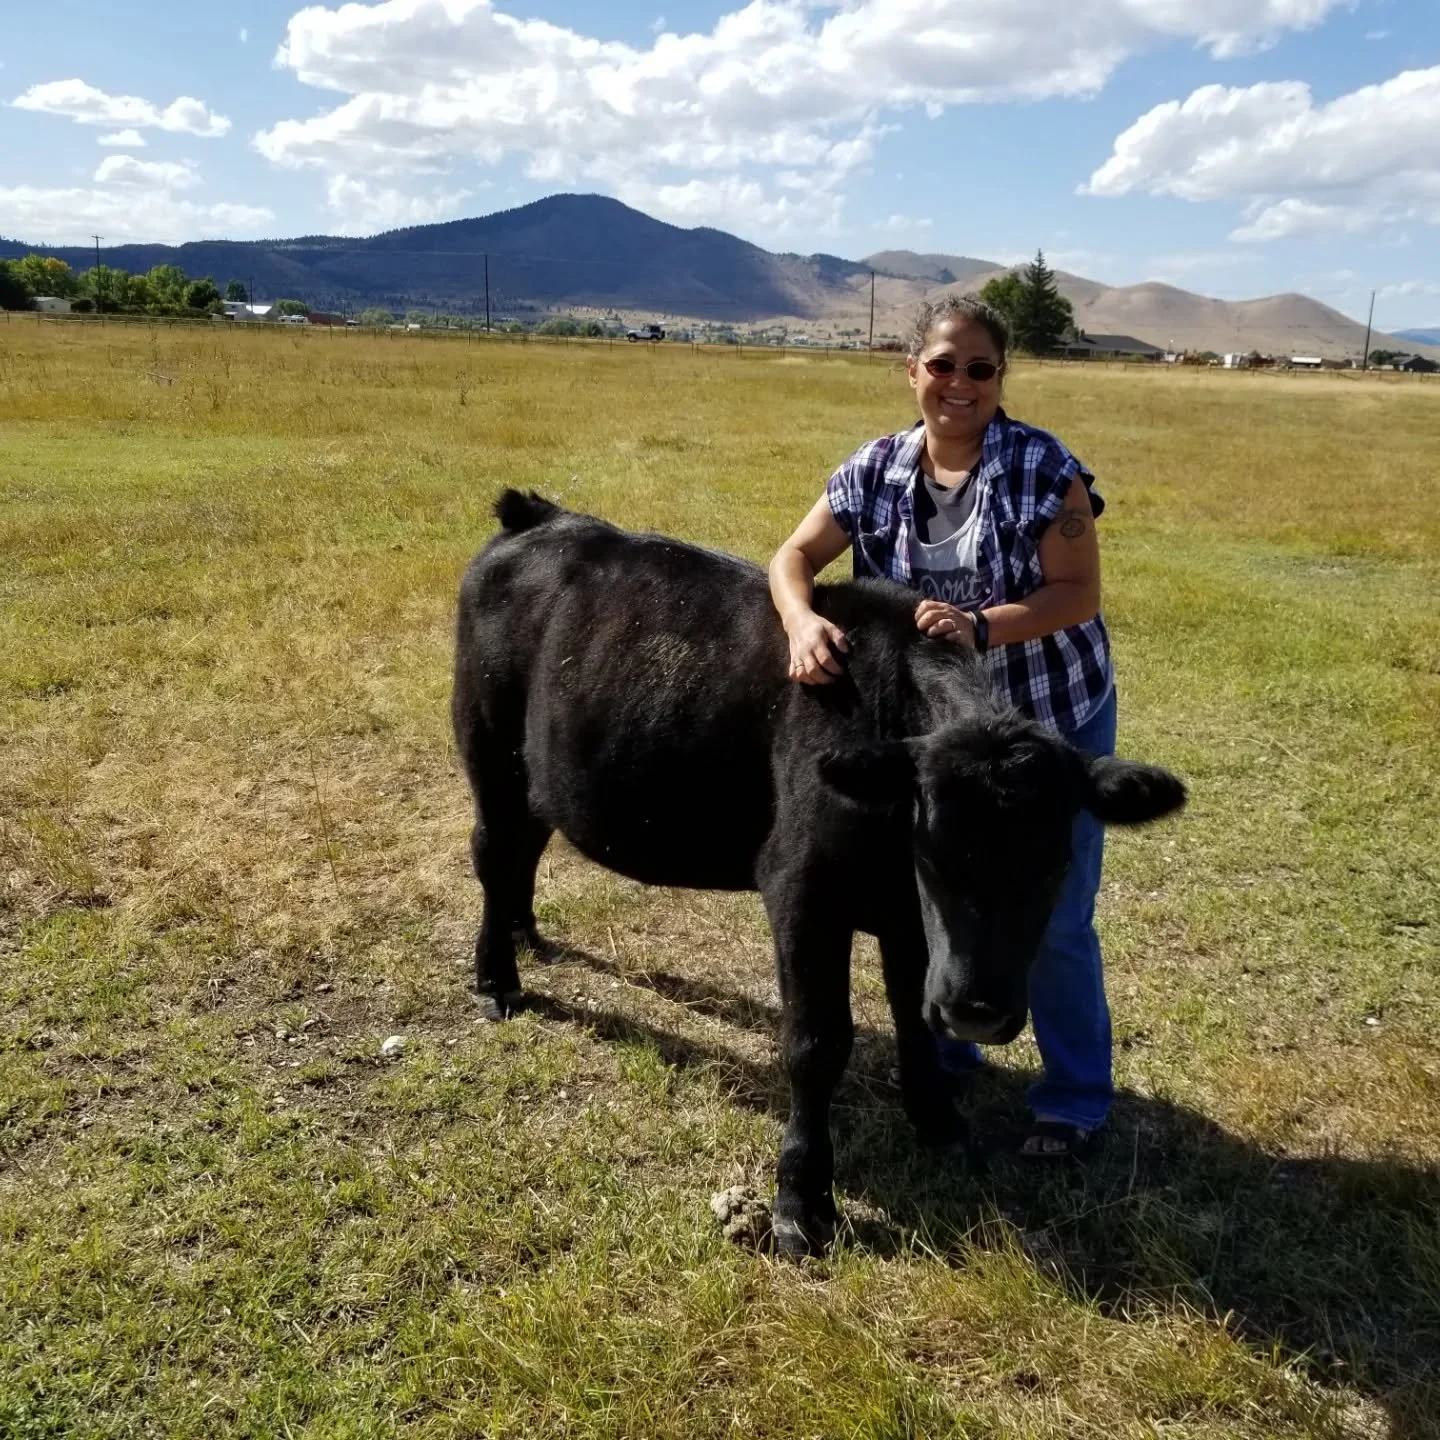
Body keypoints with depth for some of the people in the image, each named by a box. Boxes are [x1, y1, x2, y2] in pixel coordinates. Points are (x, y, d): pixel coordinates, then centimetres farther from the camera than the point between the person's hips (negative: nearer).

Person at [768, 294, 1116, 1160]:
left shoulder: (1044, 467, -17)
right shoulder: (876, 471, -6)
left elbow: (1079, 594, -19)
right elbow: (795, 556, -9)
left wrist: (982, 626, -35)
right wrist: (803, 622, -30)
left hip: (1057, 720, -4)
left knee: (1051, 918, 4)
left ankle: (1076, 1101, 23)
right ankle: (945, 1046, 42)